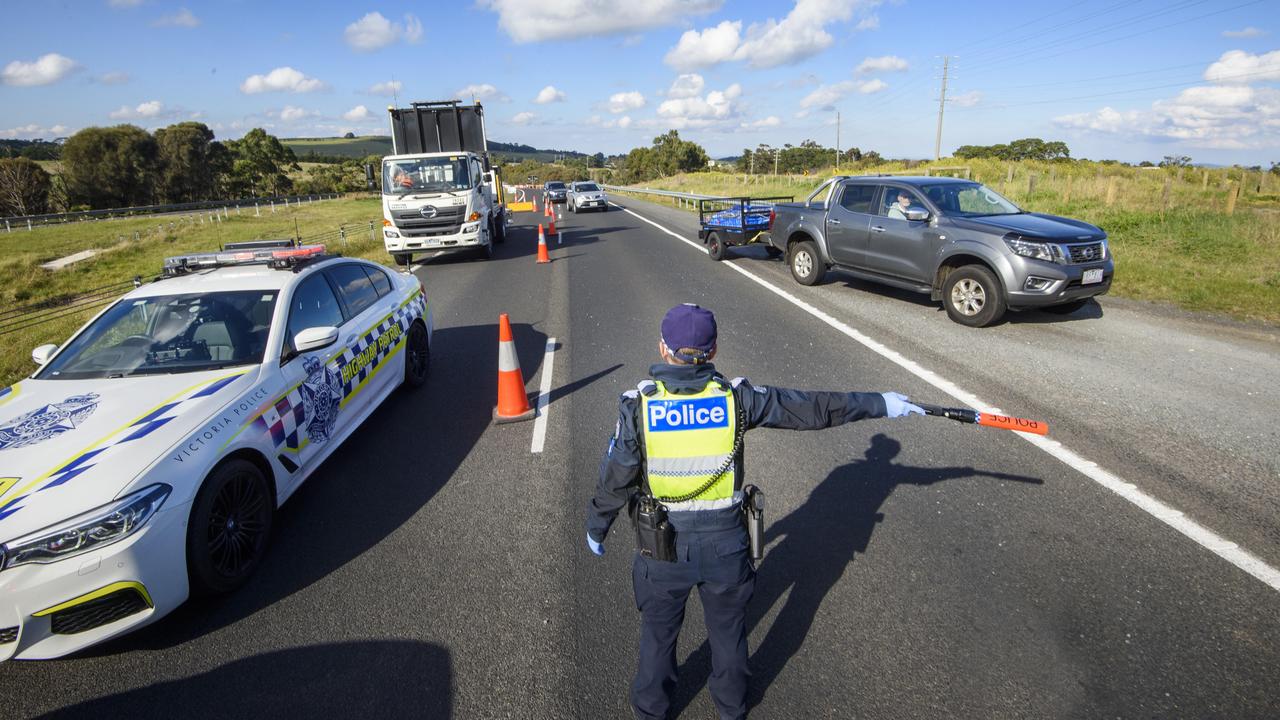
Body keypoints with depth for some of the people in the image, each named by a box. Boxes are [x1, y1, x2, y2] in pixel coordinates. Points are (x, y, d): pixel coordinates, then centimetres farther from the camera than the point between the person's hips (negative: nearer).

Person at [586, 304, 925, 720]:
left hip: (663, 548, -1)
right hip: (725, 545, 1)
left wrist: (596, 527, 7)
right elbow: (814, 409, -7)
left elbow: (615, 481, -11)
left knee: (658, 633, 23)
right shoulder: (736, 397, -15)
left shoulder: (638, 406, -18)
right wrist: (880, 404, 6)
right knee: (728, 631, 25)